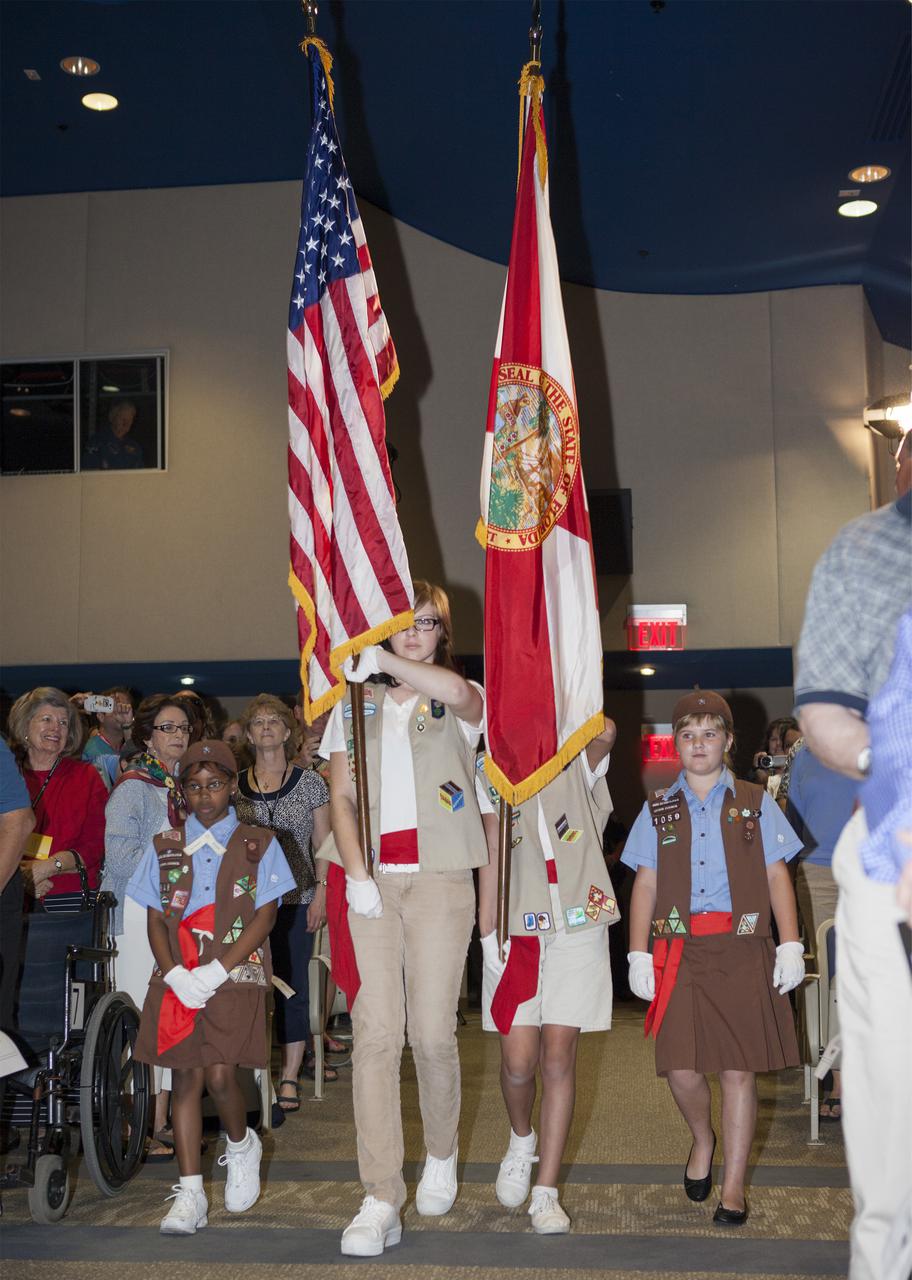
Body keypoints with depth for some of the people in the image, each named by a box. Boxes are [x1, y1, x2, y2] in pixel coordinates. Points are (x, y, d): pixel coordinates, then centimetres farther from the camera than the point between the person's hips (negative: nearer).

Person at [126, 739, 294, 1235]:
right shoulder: (164, 847, 12)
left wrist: (215, 972, -12)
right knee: (186, 1076, -1)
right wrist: (175, 975, -8)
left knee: (220, 1076, -12)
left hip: (237, 975, -2)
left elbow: (264, 918, -2)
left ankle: (242, 1145, 20)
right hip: (178, 979, 2)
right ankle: (190, 1195, 7)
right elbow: (155, 920, 9)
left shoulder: (259, 845, 5)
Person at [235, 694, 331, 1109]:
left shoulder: (310, 783, 4)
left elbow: (323, 845, 4)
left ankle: (290, 1075, 6)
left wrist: (321, 893, -5)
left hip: (296, 899, -1)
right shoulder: (234, 786, 8)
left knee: (292, 984, -2)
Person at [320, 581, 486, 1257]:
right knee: (375, 1034, -5)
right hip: (370, 880, 2)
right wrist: (356, 875, -3)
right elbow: (341, 796, 9)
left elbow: (459, 693, -19)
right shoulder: (354, 704, 17)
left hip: (439, 878, -2)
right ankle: (382, 1201, -2)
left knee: (433, 1032, -3)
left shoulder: (459, 700, 9)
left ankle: (441, 1156, 25)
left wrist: (388, 661, -22)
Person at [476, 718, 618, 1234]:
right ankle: (522, 1140, 30)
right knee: (518, 1060, -3)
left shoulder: (578, 759, 5)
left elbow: (606, 731, -21)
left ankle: (546, 1192, 10)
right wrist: (488, 933, -2)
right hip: (518, 929, 1)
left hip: (578, 926, -1)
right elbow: (491, 855, 4)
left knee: (559, 1059, 0)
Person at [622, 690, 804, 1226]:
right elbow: (645, 885, 10)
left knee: (739, 1069, 0)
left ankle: (734, 1187, 14)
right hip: (679, 951, 1)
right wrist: (639, 956, 3)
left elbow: (777, 877, 7)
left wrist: (790, 946, -1)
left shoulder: (755, 803, 8)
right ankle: (703, 1138, 30)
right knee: (680, 1068, -3)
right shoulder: (658, 810, 11)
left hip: (742, 951, -1)